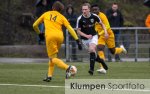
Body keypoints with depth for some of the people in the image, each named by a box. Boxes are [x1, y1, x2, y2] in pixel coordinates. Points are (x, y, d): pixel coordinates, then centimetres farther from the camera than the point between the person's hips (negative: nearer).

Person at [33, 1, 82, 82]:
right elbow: (70, 28, 6)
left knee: (52, 58, -3)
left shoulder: (46, 14, 19)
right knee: (52, 56, 22)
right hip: (59, 36, 3)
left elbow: (35, 25, 24)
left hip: (50, 36, -3)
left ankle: (67, 67, -28)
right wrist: (77, 40, 5)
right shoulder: (61, 17, 17)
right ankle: (49, 76, 16)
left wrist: (39, 33, 42)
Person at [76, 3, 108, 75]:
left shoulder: (94, 16, -12)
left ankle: (91, 69, -27)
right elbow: (78, 31, -9)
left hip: (93, 36, -2)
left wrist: (105, 32, -6)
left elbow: (101, 24, 6)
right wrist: (86, 35, -24)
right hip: (84, 39, 2)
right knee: (93, 53, 5)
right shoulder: (80, 19, -16)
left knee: (92, 49, -25)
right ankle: (101, 61, 37)